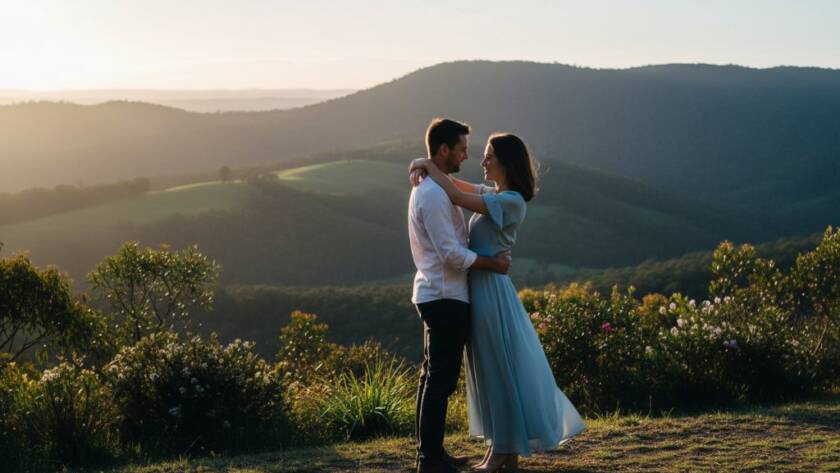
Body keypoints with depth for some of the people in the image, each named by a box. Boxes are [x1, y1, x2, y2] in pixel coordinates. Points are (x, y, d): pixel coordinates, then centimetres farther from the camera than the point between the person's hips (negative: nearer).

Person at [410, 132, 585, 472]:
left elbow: (457, 197, -20)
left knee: (499, 370, -1)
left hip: (491, 290, -9)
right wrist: (424, 168, 2)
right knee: (489, 370, 13)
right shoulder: (490, 194, 12)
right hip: (479, 289, 9)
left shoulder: (512, 201, -15)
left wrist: (429, 165, -9)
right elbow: (454, 184, 21)